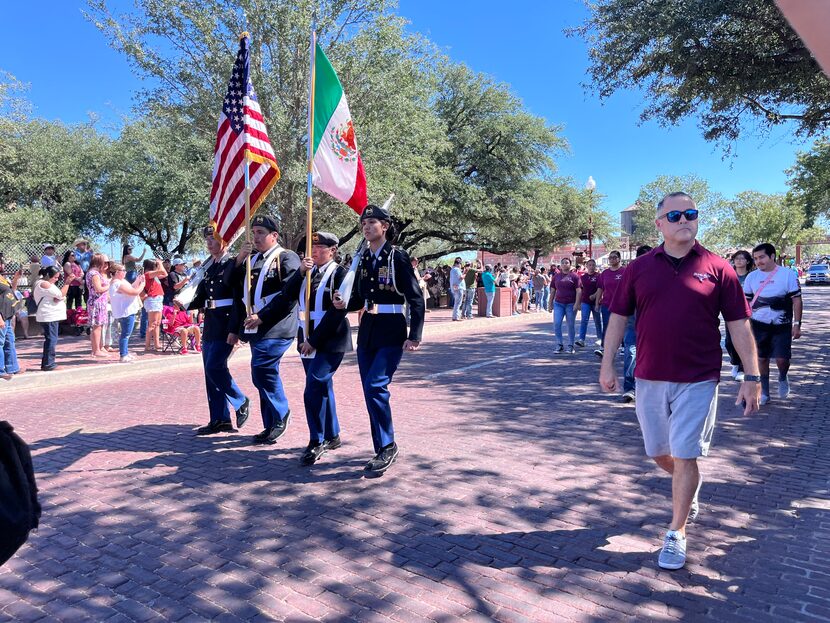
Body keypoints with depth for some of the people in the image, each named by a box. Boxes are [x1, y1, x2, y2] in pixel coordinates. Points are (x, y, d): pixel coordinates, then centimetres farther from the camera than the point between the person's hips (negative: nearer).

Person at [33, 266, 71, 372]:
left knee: (50, 340, 14)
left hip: (52, 316, 11)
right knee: (51, 340, -8)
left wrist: (61, 298, -10)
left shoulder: (46, 283, 18)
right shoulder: (44, 284, -13)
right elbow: (61, 294, -17)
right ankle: (48, 364, -6)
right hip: (49, 316, -11)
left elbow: (61, 296, 12)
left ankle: (46, 363, 20)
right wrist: (67, 283, -14)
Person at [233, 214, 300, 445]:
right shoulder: (252, 260, 19)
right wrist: (239, 260, -1)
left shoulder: (287, 257, -4)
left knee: (261, 370, -16)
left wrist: (262, 316, -17)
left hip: (275, 328, -7)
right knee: (266, 374, 11)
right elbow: (235, 287, 13)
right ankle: (272, 426, 20)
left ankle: (281, 413, 4)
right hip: (256, 328, 7)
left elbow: (290, 294, -14)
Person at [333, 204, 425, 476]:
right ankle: (383, 451, 20)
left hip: (391, 333, -6)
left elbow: (416, 299, -10)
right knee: (371, 391, 7)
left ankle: (387, 446, 1)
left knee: (376, 386, -17)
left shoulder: (398, 257, -8)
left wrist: (414, 336, -17)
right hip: (367, 331, 6)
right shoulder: (363, 259, 10)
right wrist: (345, 304, -4)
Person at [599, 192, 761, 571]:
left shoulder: (717, 269, -3)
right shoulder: (639, 268, 2)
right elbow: (618, 317, 5)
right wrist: (607, 364, 1)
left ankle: (676, 534, 17)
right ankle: (689, 491, 48)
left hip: (698, 380, -3)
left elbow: (739, 325, -1)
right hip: (649, 378, 3)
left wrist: (752, 376, -3)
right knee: (658, 452, 16)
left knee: (685, 456, 0)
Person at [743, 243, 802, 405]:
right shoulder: (751, 277, 4)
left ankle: (782, 379, 28)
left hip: (782, 325, -2)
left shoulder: (788, 274, -4)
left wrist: (797, 324, -9)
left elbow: (796, 300, -3)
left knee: (782, 359, -6)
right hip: (759, 325, 2)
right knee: (762, 359, 6)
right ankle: (764, 392, 19)